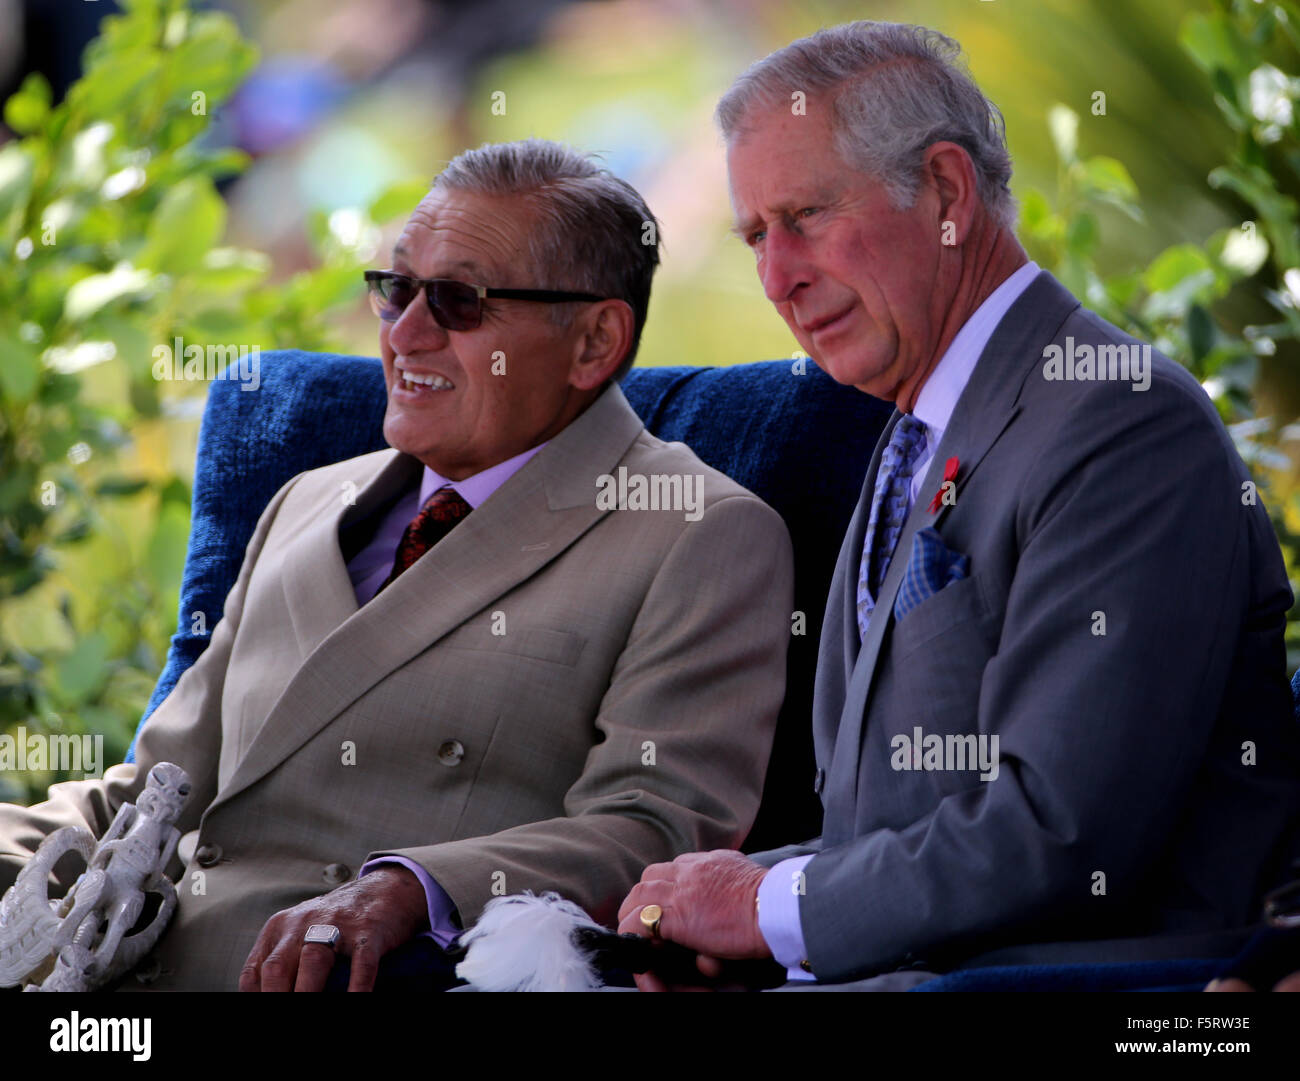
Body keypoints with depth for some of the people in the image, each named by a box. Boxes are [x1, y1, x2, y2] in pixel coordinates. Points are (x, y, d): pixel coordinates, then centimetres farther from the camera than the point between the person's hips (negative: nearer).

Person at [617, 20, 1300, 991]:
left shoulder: (1125, 428, -12)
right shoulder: (919, 453, 20)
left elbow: (1066, 838, -20)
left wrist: (773, 906, -11)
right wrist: (712, 902, -1)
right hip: (900, 967, 9)